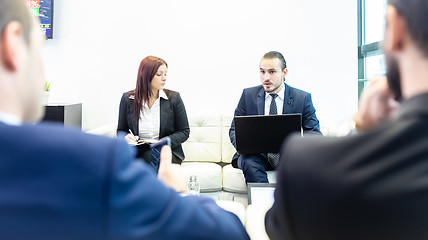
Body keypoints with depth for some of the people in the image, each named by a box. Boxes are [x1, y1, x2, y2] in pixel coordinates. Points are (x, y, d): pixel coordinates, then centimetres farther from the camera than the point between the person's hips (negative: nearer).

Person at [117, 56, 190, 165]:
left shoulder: (173, 98, 2)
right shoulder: (127, 98, 6)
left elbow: (184, 131, 5)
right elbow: (121, 130, 15)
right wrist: (127, 138, -11)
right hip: (137, 151, 2)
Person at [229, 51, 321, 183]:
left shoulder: (303, 98, 2)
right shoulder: (248, 95, 5)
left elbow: (314, 133, 1)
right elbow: (234, 129, 7)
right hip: (257, 155, 0)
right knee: (250, 163, -33)